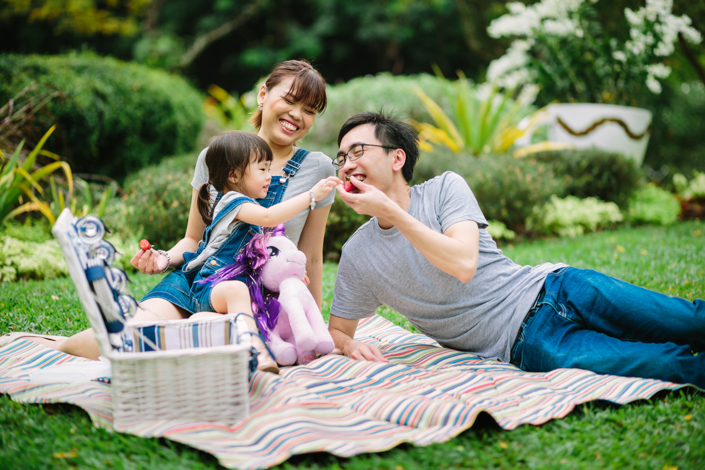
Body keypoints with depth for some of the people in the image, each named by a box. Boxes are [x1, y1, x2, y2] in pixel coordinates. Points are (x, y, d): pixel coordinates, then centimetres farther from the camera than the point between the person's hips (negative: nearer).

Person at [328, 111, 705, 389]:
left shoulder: (444, 188, -1)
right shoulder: (356, 256, 4)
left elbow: (463, 263, -17)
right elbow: (335, 330, 14)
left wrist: (389, 209, -17)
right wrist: (350, 345, -12)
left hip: (547, 287, 2)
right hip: (525, 343, -1)